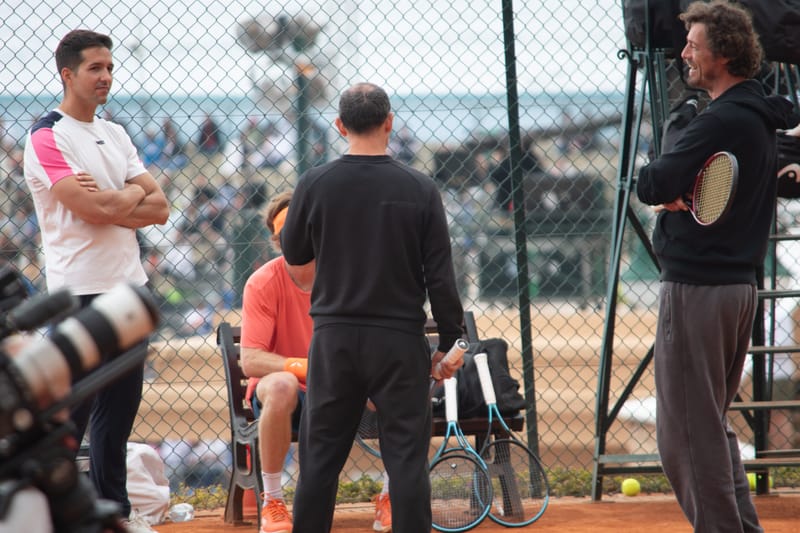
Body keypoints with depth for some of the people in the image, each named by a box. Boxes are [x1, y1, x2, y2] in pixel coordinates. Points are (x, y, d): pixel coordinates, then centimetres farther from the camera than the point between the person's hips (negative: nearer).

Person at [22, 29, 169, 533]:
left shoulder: (116, 134, 16)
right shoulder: (47, 137, -9)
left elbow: (159, 209, 7)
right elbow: (94, 210, -20)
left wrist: (107, 203, -9)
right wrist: (134, 194, -2)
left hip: (130, 285, 8)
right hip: (81, 290, -8)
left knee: (121, 406, 11)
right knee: (72, 412, -7)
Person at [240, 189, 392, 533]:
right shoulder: (263, 284, -13)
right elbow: (250, 360, -21)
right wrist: (304, 368, -36)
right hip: (287, 401, -3)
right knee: (281, 386, -39)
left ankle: (389, 502, -4)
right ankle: (272, 504, -23)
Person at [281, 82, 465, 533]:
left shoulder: (314, 185, -5)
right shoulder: (420, 190, -7)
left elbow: (294, 254, 11)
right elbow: (440, 276, -5)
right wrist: (450, 343, 4)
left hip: (334, 338, 1)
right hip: (400, 341, -1)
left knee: (321, 454, 9)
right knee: (407, 456, 2)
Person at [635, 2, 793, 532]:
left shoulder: (721, 122, -19)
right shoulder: (761, 119, 13)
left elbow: (651, 185, -22)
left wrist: (662, 183, -3)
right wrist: (675, 189, -3)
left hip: (697, 289, -10)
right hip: (741, 283, 10)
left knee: (688, 432, -4)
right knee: (714, 423, 19)